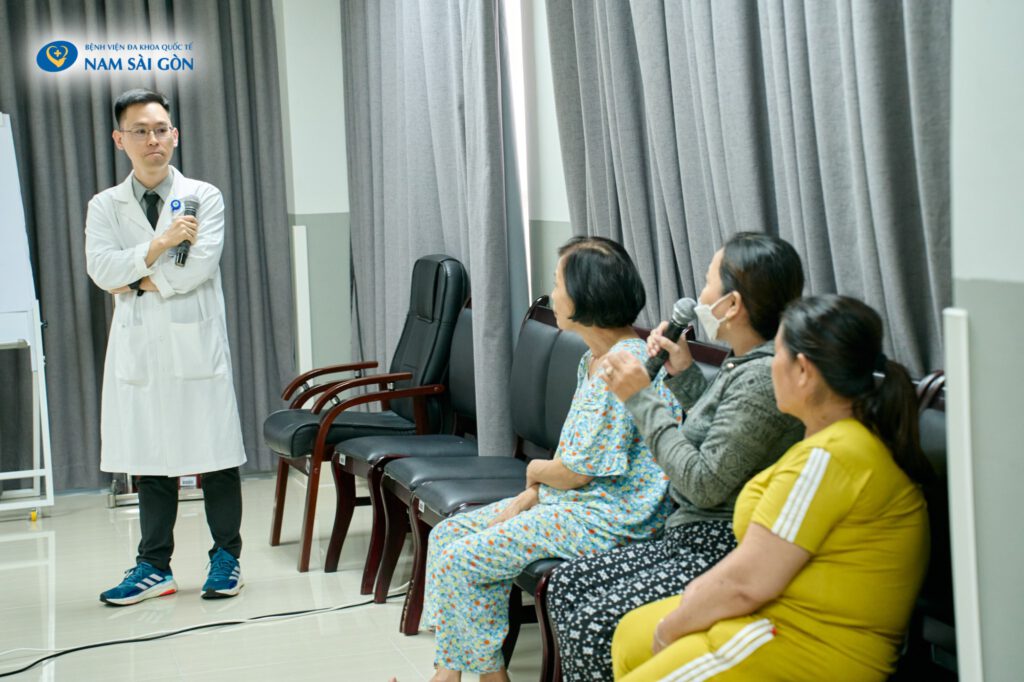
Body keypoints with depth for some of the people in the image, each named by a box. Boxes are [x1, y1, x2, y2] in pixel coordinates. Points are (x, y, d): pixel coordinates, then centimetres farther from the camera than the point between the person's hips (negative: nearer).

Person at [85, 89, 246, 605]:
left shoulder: (203, 197, 3)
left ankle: (226, 557, 15)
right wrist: (159, 244, -14)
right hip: (138, 348, 2)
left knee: (214, 454, 2)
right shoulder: (105, 207, 10)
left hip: (197, 343, -2)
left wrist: (141, 283, -6)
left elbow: (202, 263, -11)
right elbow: (101, 270, -5)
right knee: (150, 459, 7)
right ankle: (154, 566, 15)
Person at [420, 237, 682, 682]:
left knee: (459, 561, -14)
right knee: (447, 534, 6)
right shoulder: (594, 359, 11)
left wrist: (536, 470, 0)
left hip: (610, 518, -11)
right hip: (577, 499, 11)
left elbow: (578, 470, -21)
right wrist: (524, 502, 2)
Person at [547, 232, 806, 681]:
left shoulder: (762, 378, -21)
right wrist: (684, 375, 14)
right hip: (691, 539, 11)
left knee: (593, 626, -18)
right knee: (566, 586, 6)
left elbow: (706, 483, -22)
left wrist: (641, 399, -16)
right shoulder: (743, 363, 10)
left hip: (722, 552, -11)